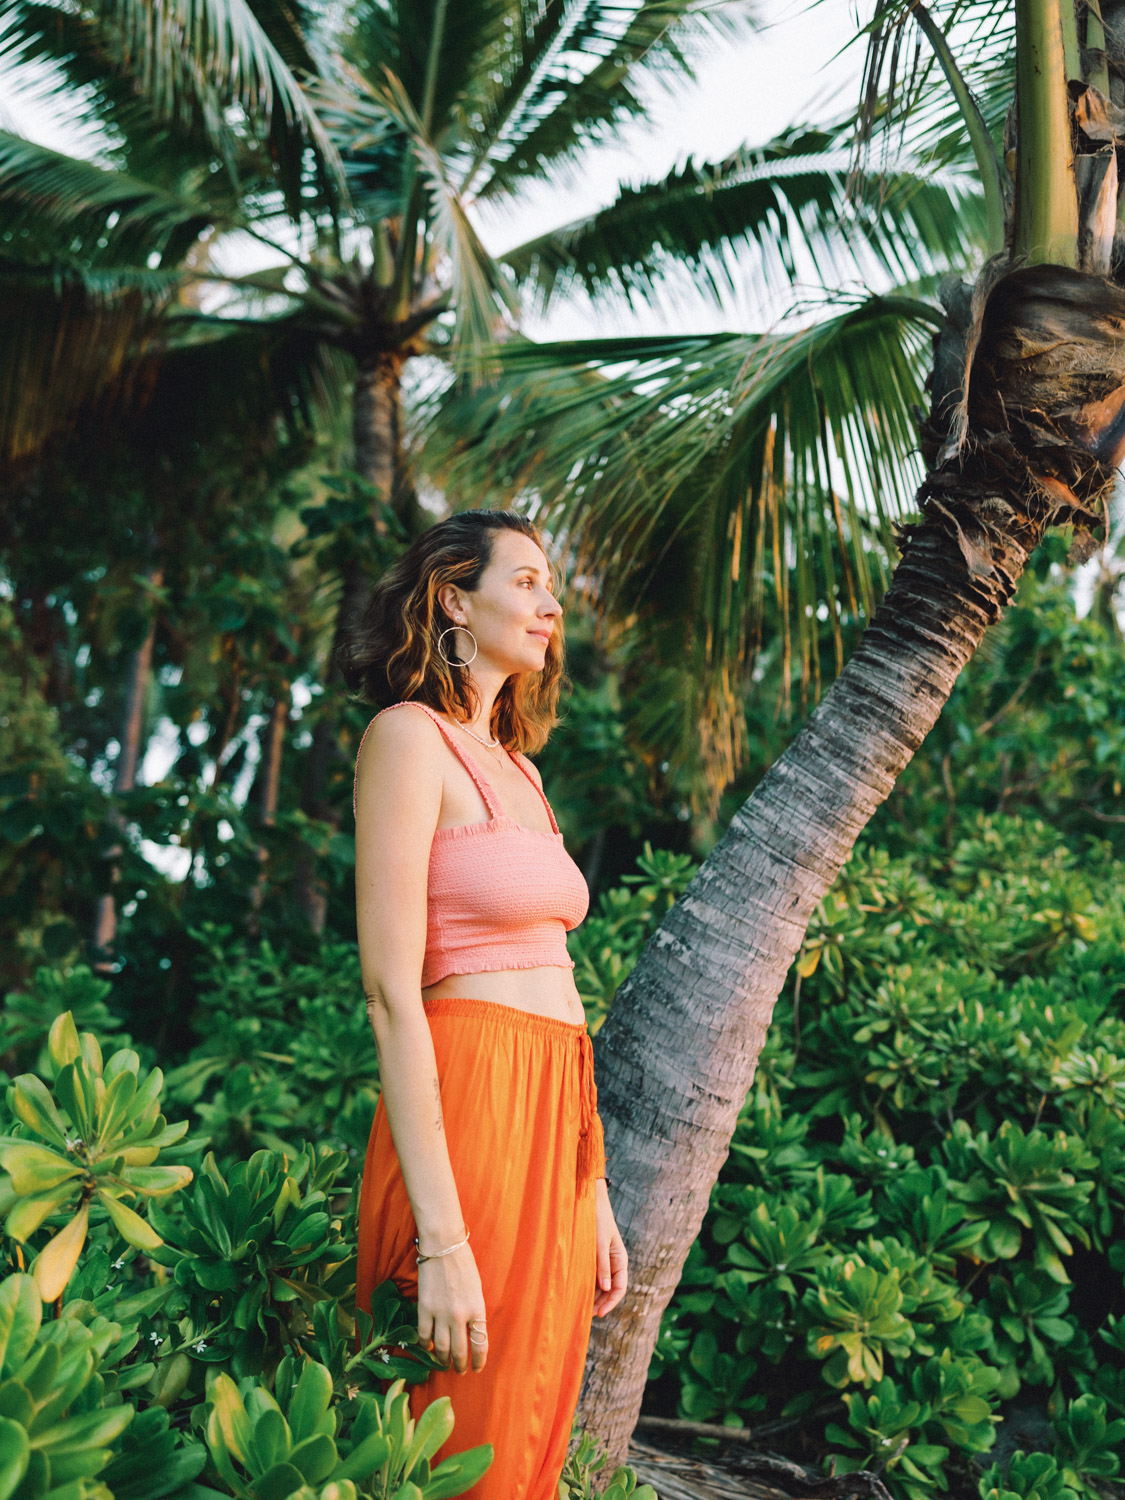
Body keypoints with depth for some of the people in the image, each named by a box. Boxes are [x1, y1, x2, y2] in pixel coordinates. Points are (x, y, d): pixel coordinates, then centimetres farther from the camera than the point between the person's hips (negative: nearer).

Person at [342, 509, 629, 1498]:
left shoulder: (518, 767, 18)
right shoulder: (409, 736, -7)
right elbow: (392, 991, -15)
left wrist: (594, 1194, 15)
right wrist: (443, 1239, -21)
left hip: (556, 1121, 8)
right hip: (470, 1113, -8)